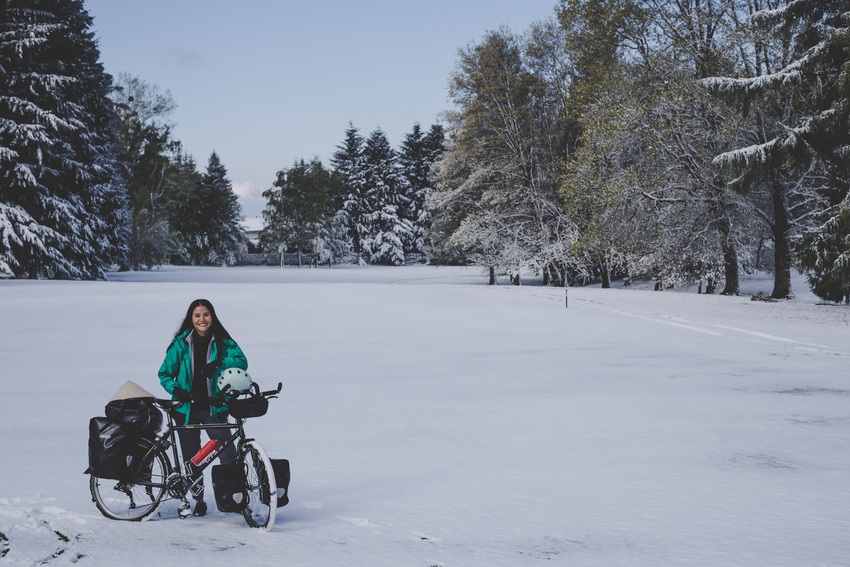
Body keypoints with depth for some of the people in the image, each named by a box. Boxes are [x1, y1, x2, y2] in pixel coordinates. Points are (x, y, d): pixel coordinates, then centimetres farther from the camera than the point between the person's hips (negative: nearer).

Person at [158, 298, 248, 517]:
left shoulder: (222, 342, 1)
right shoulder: (181, 343, 0)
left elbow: (241, 361, -14)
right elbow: (165, 374, 5)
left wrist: (219, 364, -31)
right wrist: (176, 389, -14)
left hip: (214, 408, -1)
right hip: (186, 408, 1)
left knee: (228, 456, -12)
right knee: (191, 459, 8)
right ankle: (198, 500, 24)